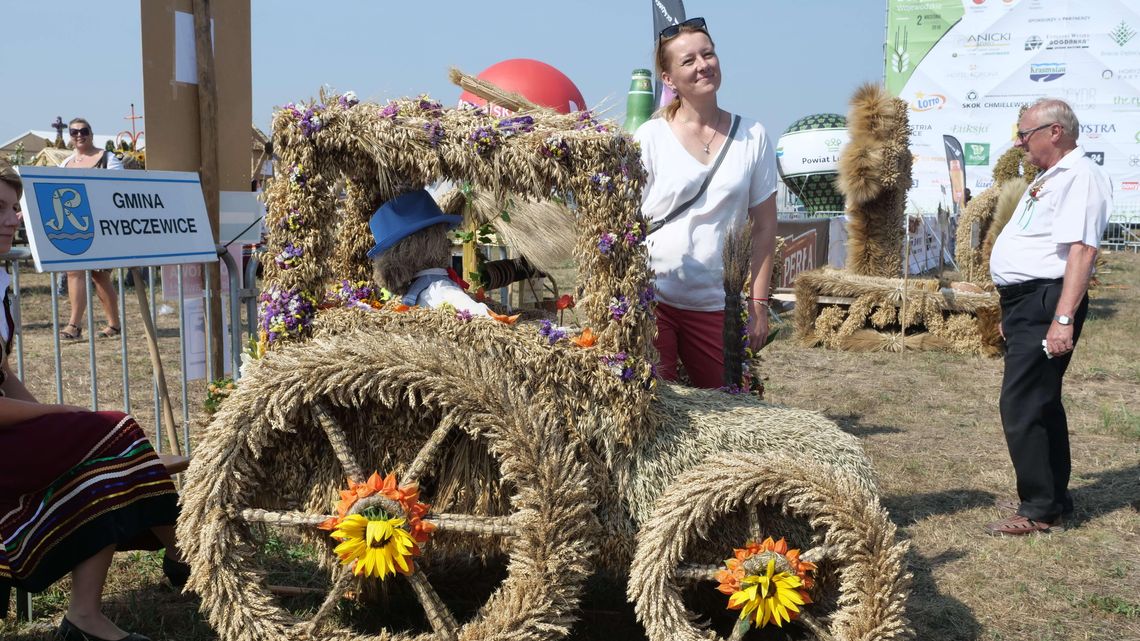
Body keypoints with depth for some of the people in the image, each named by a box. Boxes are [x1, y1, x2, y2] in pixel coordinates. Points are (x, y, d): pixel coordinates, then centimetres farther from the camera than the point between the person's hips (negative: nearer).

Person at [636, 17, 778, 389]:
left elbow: (764, 227, 6)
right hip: (651, 298, -2)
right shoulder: (650, 137, -1)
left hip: (710, 304, 2)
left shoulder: (753, 137, 4)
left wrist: (759, 304, 2)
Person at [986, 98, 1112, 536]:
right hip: (1025, 303, 11)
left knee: (1020, 405, -10)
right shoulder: (1049, 178, 18)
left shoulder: (1079, 176, -15)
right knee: (1041, 402, 17)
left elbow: (1081, 250, -25)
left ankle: (1040, 511, -1)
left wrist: (1063, 319, -31)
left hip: (1046, 302, -11)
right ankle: (1052, 498, 29)